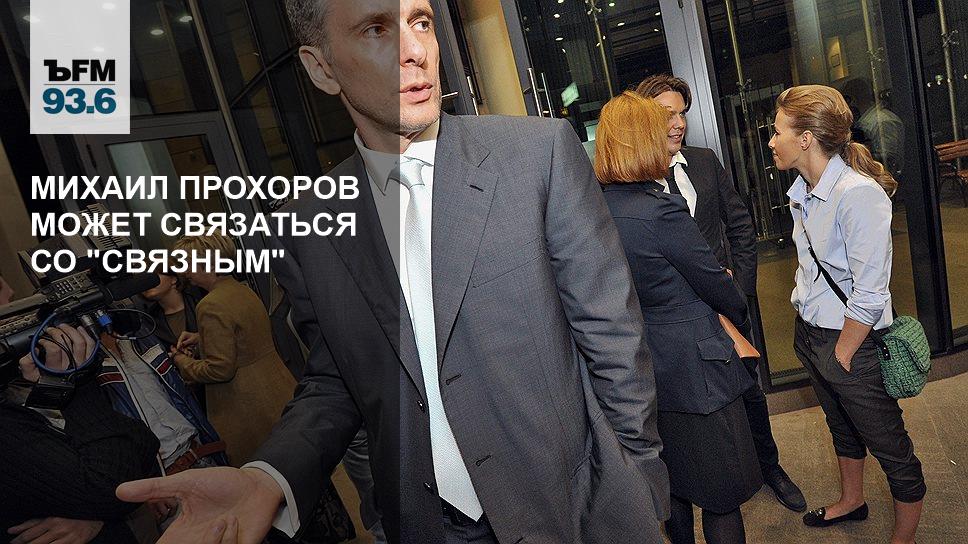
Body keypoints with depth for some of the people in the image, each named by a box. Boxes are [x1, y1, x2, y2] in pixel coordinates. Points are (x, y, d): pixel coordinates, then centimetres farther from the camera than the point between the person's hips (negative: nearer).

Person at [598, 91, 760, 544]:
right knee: (721, 498, 13)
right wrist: (742, 314, 11)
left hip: (641, 374, 7)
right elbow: (716, 285, -11)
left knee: (673, 488, 26)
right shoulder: (661, 210, -24)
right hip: (695, 372, -7)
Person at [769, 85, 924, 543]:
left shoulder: (859, 193, -24)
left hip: (849, 341, -8)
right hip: (809, 330, 9)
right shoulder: (802, 192, 2)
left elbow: (869, 294, -23)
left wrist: (841, 355, -15)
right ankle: (852, 501, 51)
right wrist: (809, 330, 10)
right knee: (841, 426, 28)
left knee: (891, 450, 12)